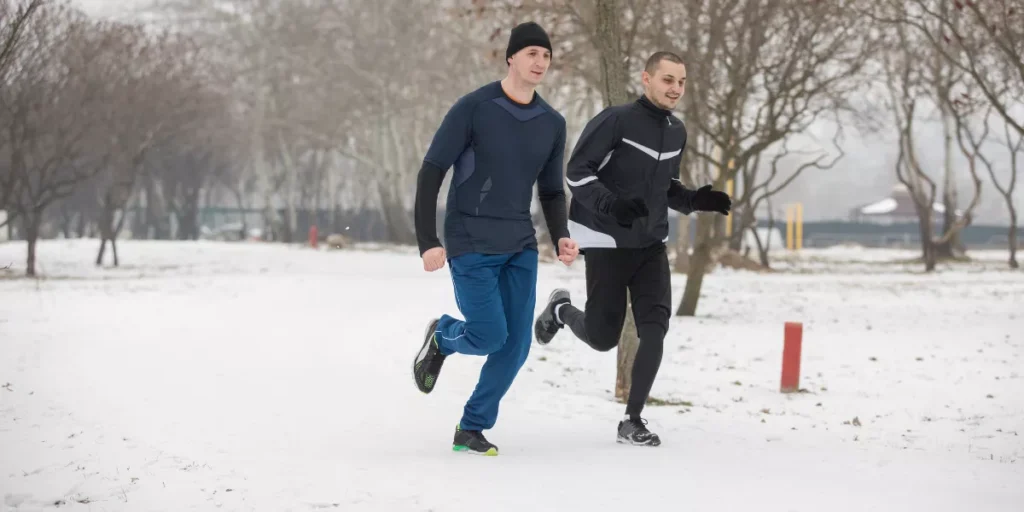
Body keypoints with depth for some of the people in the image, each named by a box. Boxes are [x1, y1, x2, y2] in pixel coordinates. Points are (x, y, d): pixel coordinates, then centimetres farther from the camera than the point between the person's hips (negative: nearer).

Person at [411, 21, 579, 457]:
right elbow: (431, 173, -9)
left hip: (520, 248, 5)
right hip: (470, 246, -5)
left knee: (516, 344, -2)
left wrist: (561, 237, -2)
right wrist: (428, 242, -15)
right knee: (490, 336, -10)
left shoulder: (552, 123, 6)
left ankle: (473, 427, 15)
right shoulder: (473, 108, -10)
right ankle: (441, 337, 24)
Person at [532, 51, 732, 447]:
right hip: (607, 243, -5)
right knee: (603, 337, 3)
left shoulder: (677, 132, 7)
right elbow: (576, 172, -15)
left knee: (655, 328, -10)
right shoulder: (616, 121, -15)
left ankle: (632, 421, -3)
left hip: (651, 246, 5)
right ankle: (560, 310, 37)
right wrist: (611, 203, -30)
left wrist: (695, 200, 1)